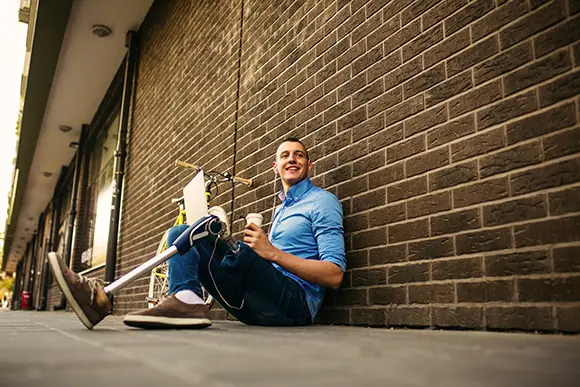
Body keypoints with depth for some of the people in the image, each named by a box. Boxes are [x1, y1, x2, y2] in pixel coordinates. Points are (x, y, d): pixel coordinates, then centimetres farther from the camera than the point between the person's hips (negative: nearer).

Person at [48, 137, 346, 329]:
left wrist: (273, 253, -20)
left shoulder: (322, 201, 2)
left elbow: (334, 275, -12)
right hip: (260, 307, 8)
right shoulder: (281, 208, 28)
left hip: (297, 301, -7)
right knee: (182, 234, -1)